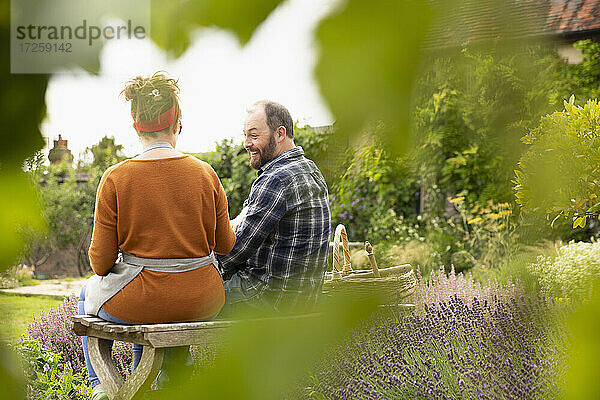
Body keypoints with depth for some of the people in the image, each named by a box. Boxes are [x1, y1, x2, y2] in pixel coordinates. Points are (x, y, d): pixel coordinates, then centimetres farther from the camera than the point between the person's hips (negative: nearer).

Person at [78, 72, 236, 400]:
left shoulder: (116, 178, -11)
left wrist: (102, 267, 15)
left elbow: (101, 262, -8)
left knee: (89, 292, 32)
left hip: (141, 304, -3)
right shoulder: (204, 173, -4)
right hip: (202, 302, 3)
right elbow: (225, 245, 6)